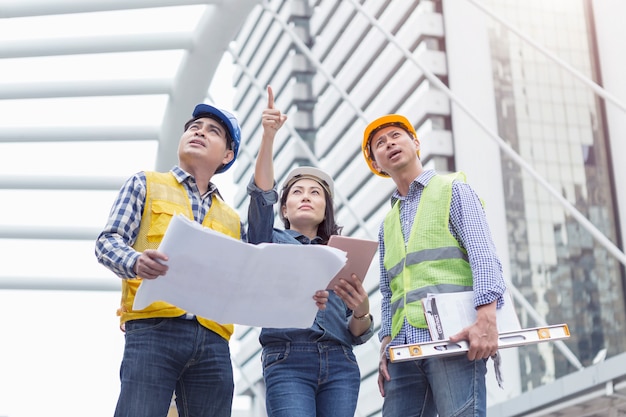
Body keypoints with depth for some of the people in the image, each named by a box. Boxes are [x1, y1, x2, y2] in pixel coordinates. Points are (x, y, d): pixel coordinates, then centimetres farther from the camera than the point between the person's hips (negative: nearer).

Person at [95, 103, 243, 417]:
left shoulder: (232, 220, 26)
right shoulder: (145, 185, 15)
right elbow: (107, 242, 2)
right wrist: (135, 263, -20)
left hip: (213, 341, 4)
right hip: (153, 330, -4)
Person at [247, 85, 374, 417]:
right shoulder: (271, 241, 16)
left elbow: (355, 334, 16)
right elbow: (261, 195, -5)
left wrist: (362, 310, -7)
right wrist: (268, 135, -17)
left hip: (340, 364, 3)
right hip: (288, 361, -3)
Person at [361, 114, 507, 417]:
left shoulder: (452, 189, 10)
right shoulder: (387, 224, 26)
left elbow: (483, 254, -4)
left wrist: (486, 318, -19)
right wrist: (386, 346, 9)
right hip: (403, 347, 5)